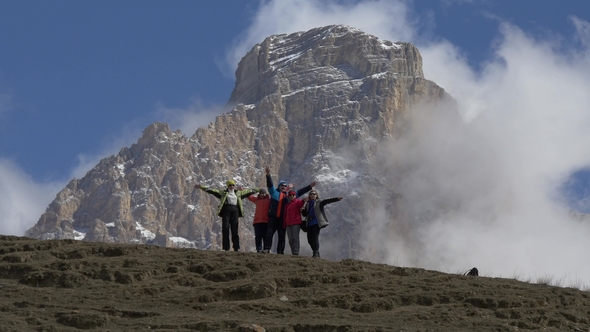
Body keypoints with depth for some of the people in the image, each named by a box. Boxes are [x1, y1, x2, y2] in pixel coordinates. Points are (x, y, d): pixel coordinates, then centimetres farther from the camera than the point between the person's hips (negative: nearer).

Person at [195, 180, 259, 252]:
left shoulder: (238, 193, 19)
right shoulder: (223, 192, 11)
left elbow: (248, 192, 29)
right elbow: (211, 190, 6)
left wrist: (257, 190, 35)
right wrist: (201, 187, -1)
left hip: (235, 211, 2)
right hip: (226, 210, -2)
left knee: (235, 229, -2)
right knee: (225, 228, -8)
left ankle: (236, 247, 0)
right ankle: (226, 248, -8)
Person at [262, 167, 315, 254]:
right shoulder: (274, 192, 9)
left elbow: (299, 192, 21)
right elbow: (270, 185, -4)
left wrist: (310, 187, 18)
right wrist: (268, 175, -21)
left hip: (283, 219, 3)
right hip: (273, 217, -3)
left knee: (282, 236, 3)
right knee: (269, 233, -11)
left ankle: (280, 252, 5)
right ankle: (267, 249, -15)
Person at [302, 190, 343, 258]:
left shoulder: (319, 202, 4)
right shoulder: (307, 203, 18)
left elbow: (328, 201, -9)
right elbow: (305, 214, 20)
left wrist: (337, 199, -23)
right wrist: (303, 209, -3)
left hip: (316, 223, -5)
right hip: (309, 224, 5)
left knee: (315, 237, -14)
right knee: (310, 239, 4)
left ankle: (316, 253, -12)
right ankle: (316, 253, 18)